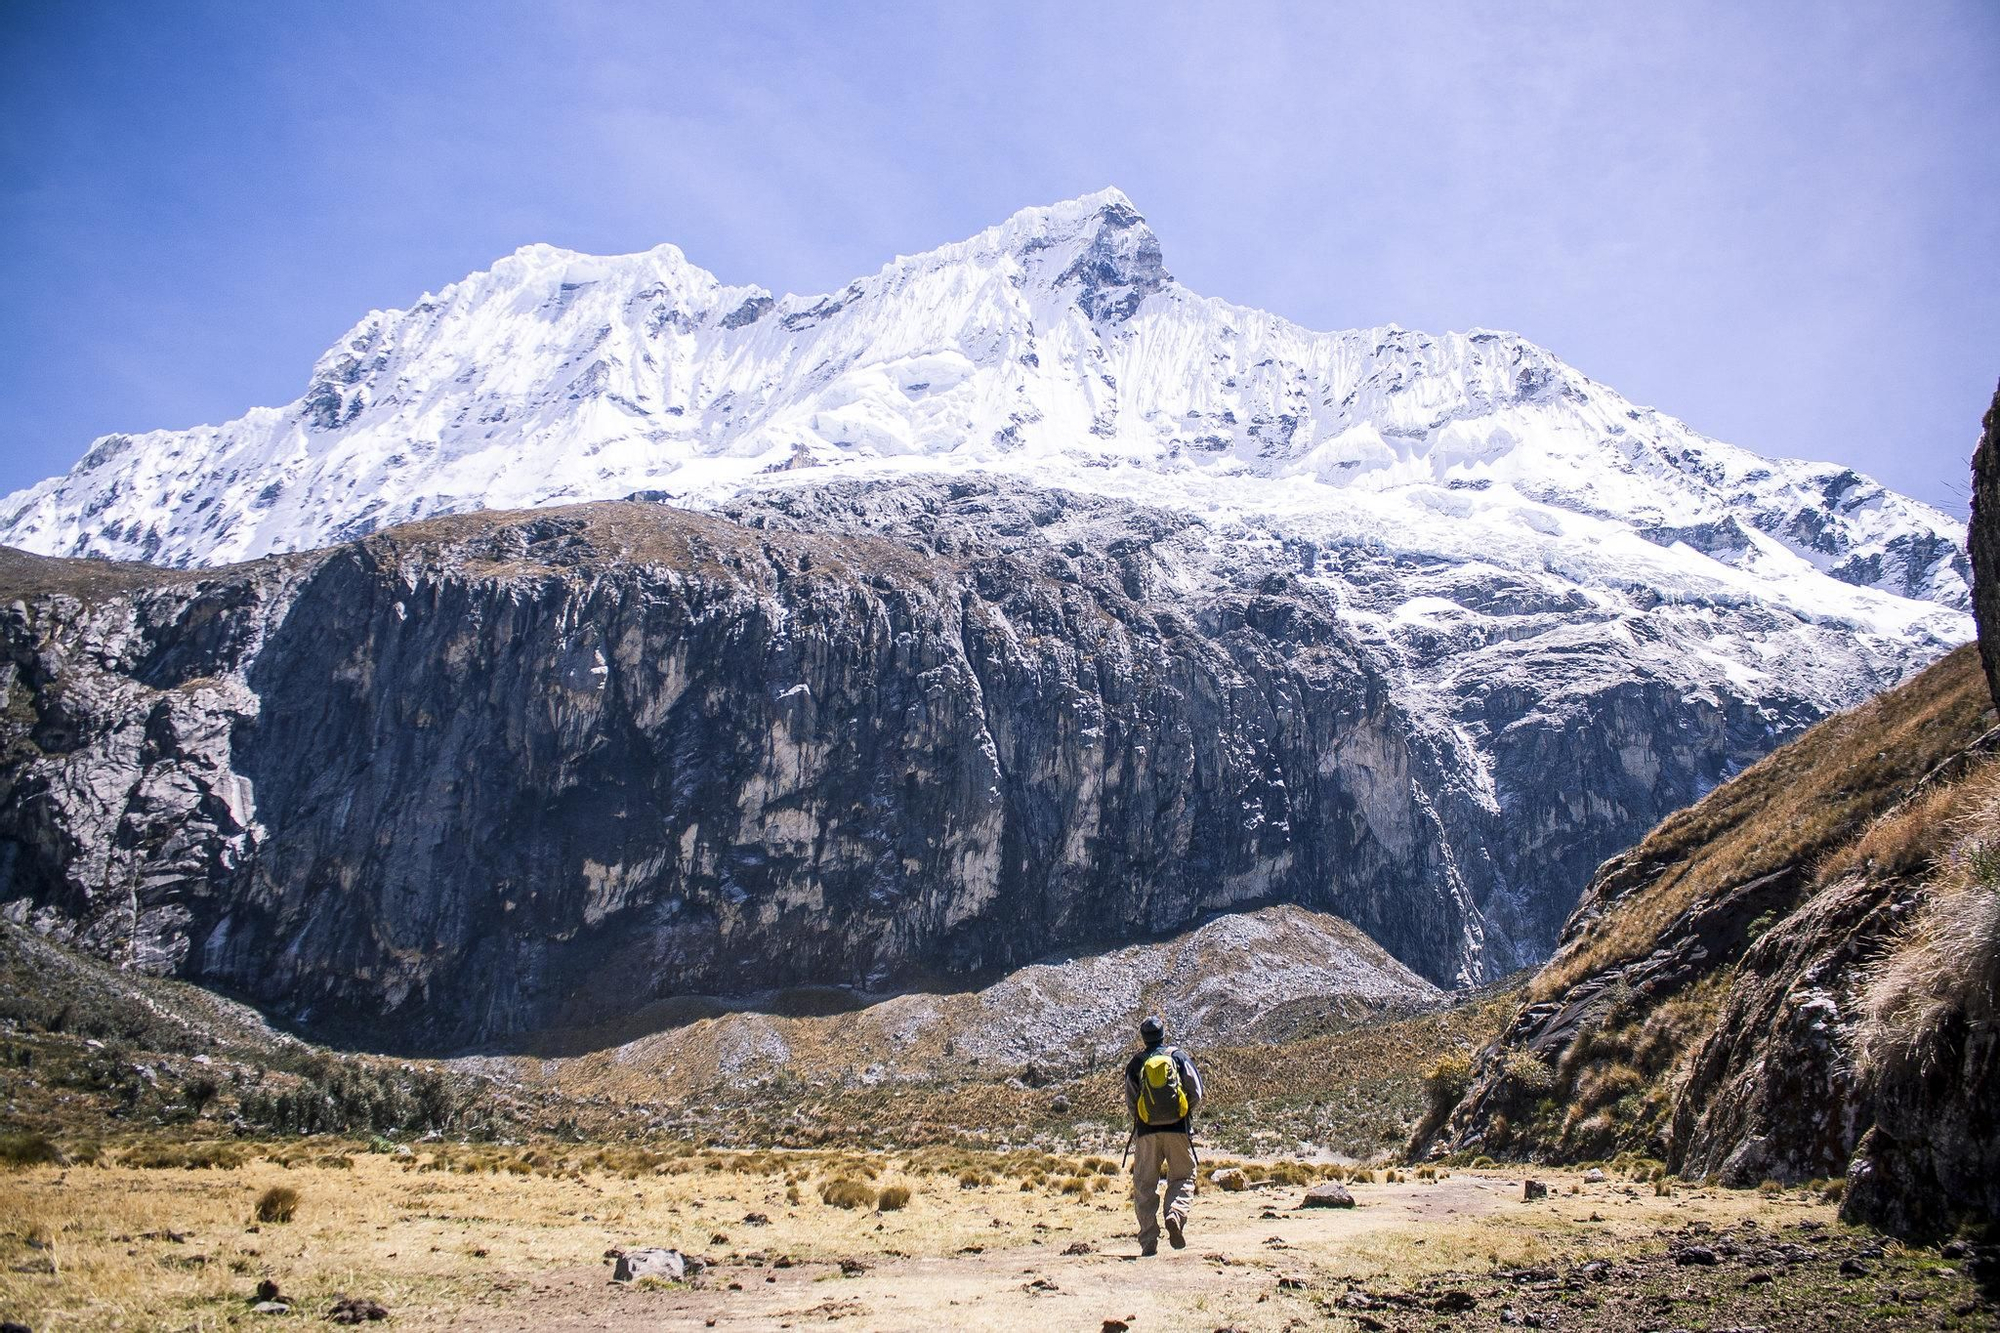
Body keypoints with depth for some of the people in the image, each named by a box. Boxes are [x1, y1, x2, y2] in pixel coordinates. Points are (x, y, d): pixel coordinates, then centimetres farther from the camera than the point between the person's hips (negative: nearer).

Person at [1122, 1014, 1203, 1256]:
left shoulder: (1135, 1063, 4)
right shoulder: (1179, 1056, 2)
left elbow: (1130, 1103, 3)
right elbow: (1196, 1093, -2)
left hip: (1146, 1130, 1)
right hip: (1178, 1128, 0)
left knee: (1145, 1186, 7)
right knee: (1182, 1177, 11)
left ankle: (1149, 1242, 0)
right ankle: (1176, 1214, -18)